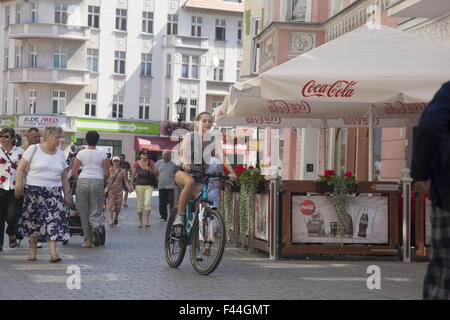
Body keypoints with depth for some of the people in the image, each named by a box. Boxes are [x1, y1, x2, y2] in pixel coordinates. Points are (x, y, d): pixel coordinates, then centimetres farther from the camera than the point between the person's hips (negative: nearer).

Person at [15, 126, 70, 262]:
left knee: (54, 220, -10)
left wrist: (66, 195, 12)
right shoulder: (34, 149, -2)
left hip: (54, 192, 3)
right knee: (33, 221, 4)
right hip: (34, 191, -2)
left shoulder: (60, 154, 10)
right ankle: (33, 250, 20)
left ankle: (53, 252, -13)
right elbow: (21, 168, -2)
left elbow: (64, 177, 16)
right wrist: (19, 185, -12)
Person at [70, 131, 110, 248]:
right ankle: (96, 227, -27)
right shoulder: (102, 154, 2)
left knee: (84, 213, 7)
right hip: (97, 182, 0)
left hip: (82, 182, 0)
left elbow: (73, 173, 2)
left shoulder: (81, 153, 3)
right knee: (96, 212, 6)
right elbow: (107, 174, 0)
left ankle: (88, 241, 6)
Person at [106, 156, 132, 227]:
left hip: (119, 191, 1)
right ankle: (111, 222, -13)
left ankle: (116, 218, 35)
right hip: (110, 190, -1)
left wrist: (129, 187, -11)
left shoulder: (122, 171, 5)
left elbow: (126, 181, 4)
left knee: (118, 207, 7)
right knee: (111, 206, -11)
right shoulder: (109, 170, 3)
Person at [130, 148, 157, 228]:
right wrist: (130, 185, 0)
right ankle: (140, 222, 16)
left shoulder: (151, 162, 2)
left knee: (148, 203, -16)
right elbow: (133, 175, 5)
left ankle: (147, 221, -10)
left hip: (149, 186, 0)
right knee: (140, 204, 5)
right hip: (139, 186, 0)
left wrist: (150, 169, -10)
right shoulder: (136, 164, 0)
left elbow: (155, 173, 8)